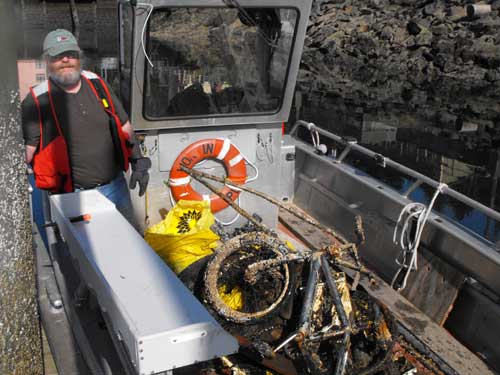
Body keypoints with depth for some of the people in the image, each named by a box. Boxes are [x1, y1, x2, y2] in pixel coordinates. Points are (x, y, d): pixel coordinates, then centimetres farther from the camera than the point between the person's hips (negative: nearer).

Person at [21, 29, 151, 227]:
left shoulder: (97, 84, 4)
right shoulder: (37, 101, -11)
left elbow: (125, 127, 11)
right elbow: (24, 154, -13)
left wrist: (139, 163, 4)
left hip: (116, 187, 5)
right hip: (75, 197, -4)